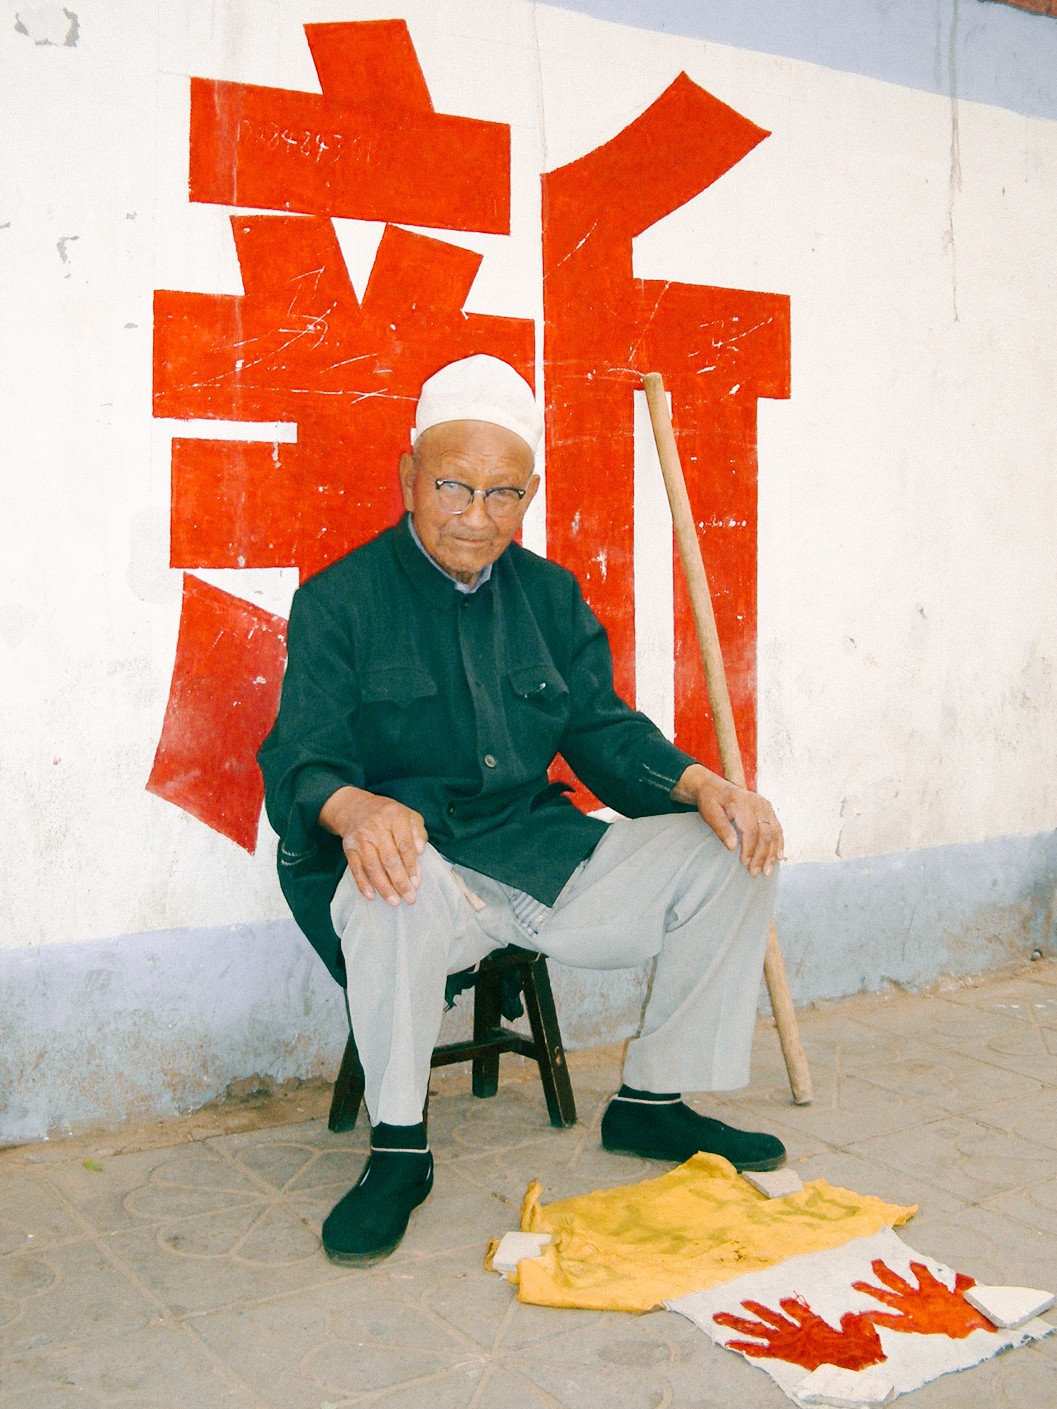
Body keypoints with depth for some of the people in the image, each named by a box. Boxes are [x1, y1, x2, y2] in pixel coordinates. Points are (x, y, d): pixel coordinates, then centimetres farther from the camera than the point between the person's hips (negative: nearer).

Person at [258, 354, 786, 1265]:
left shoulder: (550, 595, 12)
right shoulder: (339, 600, -4)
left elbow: (603, 730, 12)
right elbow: (300, 761, -12)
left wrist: (702, 786, -8)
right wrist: (356, 809, -36)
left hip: (540, 858, 5)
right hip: (416, 866, -5)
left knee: (731, 857, -6)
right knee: (401, 891, -40)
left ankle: (651, 1101, 10)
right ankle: (398, 1150, -16)